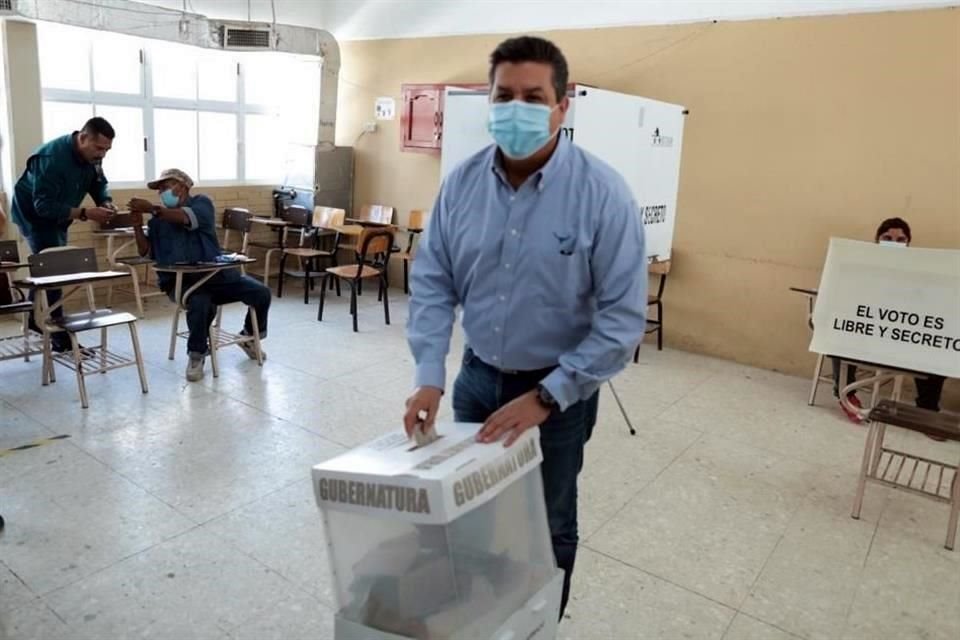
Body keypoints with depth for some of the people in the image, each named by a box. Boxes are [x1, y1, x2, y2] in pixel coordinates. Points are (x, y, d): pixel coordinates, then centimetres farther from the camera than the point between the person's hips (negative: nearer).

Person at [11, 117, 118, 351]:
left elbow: (99, 183, 2)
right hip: (35, 214, -8)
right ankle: (59, 336, -9)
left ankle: (36, 319, 35)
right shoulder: (52, 158, -33)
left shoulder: (91, 155, -10)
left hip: (57, 216, 8)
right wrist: (85, 213, -41)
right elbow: (44, 206, -34)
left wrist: (106, 202, -20)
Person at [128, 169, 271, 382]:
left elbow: (186, 217, -18)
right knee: (201, 303, -35)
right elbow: (144, 251, 4)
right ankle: (196, 355, -11)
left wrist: (152, 208, -22)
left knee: (261, 293, -11)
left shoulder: (201, 202, 5)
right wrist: (137, 225, -10)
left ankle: (249, 337, 18)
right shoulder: (159, 219, 12)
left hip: (215, 273, 1)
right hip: (179, 280, -1)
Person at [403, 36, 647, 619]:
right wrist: (430, 376, -12)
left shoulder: (603, 193, -18)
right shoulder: (461, 184, -6)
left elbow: (623, 316, -18)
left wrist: (546, 397, -21)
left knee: (548, 528, 16)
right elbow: (432, 283, -1)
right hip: (477, 377, 4)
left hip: (560, 387, -3)